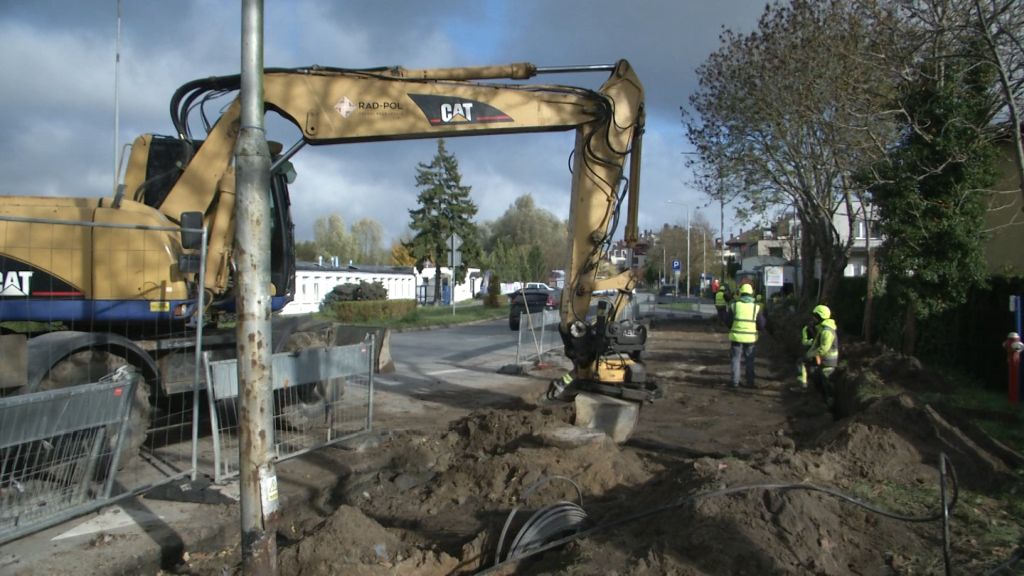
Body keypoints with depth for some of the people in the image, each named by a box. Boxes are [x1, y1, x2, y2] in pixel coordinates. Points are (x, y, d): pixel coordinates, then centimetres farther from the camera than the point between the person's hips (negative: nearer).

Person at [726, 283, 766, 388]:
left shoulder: (734, 305, -4)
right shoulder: (756, 307, -4)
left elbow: (728, 322, 0)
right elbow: (761, 326, -3)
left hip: (736, 336, 0)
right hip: (750, 338, 0)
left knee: (736, 359, 10)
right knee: (749, 361, 13)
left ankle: (735, 382, 8)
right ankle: (750, 382, 15)